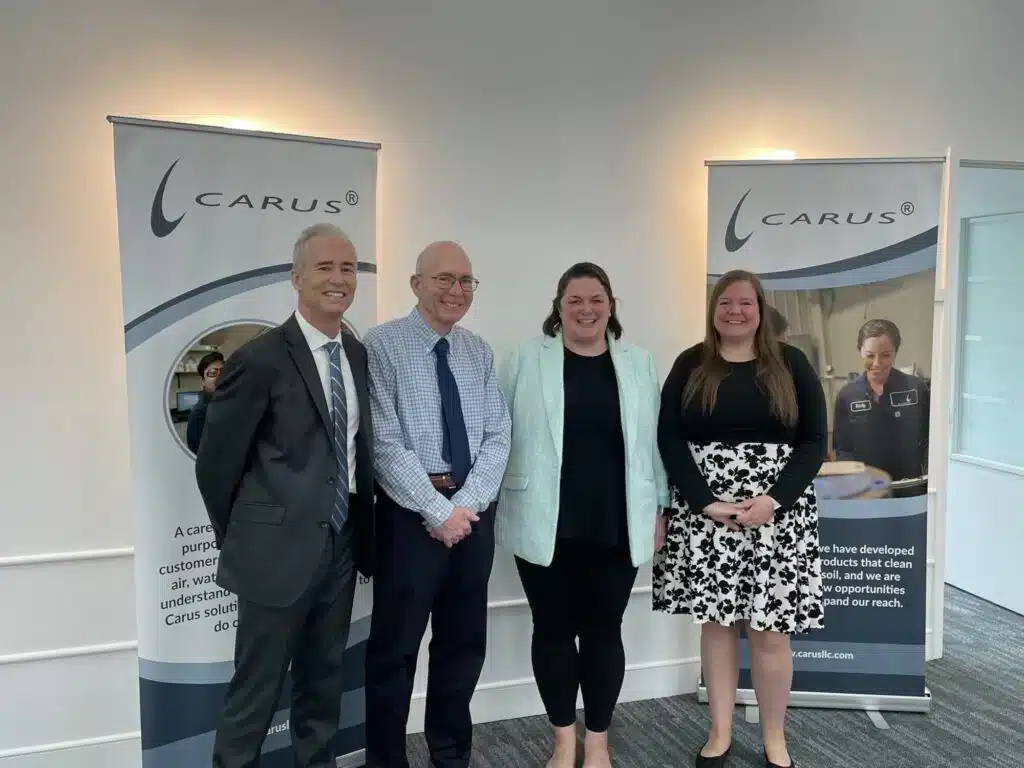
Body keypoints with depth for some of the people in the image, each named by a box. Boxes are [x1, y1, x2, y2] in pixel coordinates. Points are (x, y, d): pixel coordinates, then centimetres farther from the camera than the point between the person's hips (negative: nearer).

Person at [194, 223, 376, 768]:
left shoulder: (359, 355, 6)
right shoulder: (260, 360, -15)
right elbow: (214, 462, -8)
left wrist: (360, 533, 10)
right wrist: (243, 538, 1)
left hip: (340, 548, 6)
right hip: (280, 552, -6)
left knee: (323, 686, 21)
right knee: (255, 692, 9)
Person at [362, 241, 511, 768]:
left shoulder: (480, 353, 8)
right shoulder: (382, 345, -8)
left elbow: (498, 437, 3)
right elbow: (384, 444, -14)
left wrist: (467, 504, -10)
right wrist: (438, 511, -15)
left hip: (475, 511, 5)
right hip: (412, 513, -5)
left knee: (465, 643, 15)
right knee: (395, 645, 5)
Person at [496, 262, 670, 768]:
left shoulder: (639, 364, 7)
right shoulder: (525, 360, 1)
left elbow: (653, 442, 9)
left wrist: (657, 509, 9)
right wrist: (486, 502, 0)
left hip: (616, 526, 1)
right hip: (546, 525, -1)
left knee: (604, 631, 9)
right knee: (553, 630, 9)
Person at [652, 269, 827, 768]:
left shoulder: (790, 364, 5)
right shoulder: (690, 366, 5)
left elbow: (814, 440, 0)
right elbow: (669, 439, -1)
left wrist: (774, 499, -13)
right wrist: (705, 502, -12)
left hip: (778, 513, 0)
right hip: (704, 513, 1)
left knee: (770, 629, 2)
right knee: (716, 621, 8)